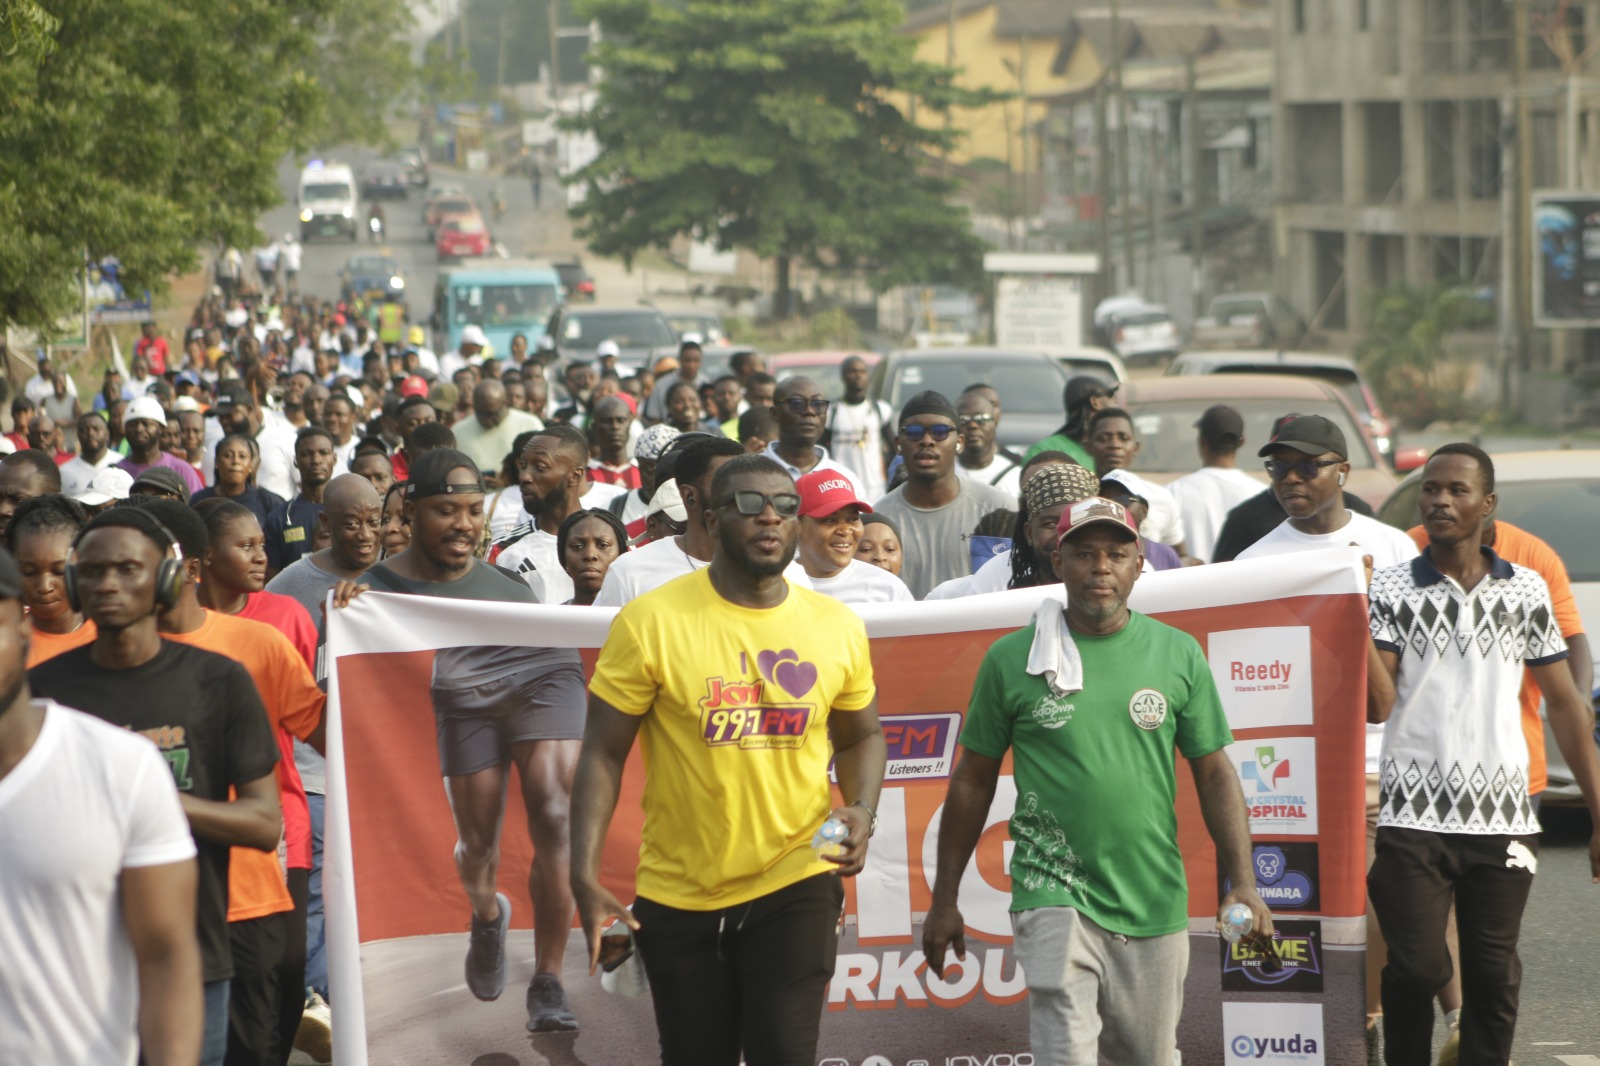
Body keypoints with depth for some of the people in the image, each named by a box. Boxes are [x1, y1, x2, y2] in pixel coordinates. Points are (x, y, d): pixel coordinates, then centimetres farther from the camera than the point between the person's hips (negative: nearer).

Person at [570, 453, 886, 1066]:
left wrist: (862, 813, -6)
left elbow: (860, 738, 15)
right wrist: (584, 876, -15)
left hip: (794, 884, 1)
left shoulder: (838, 629, 0)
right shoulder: (650, 623, -10)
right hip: (678, 896, -1)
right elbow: (603, 753, -7)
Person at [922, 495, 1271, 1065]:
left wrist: (1244, 884, -2)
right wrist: (944, 900, 9)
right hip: (1055, 896, -2)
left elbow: (1215, 774, 8)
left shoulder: (1179, 654, 5)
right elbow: (973, 782, 7)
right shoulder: (1011, 659, 0)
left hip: (1155, 906, 2)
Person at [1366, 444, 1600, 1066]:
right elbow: (1378, 706, -5)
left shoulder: (1526, 590, 8)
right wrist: (1356, 619, -16)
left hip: (1504, 818, 2)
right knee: (1416, 968, -7)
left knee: (1493, 976, 4)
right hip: (1415, 817, -2)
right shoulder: (1390, 589, 2)